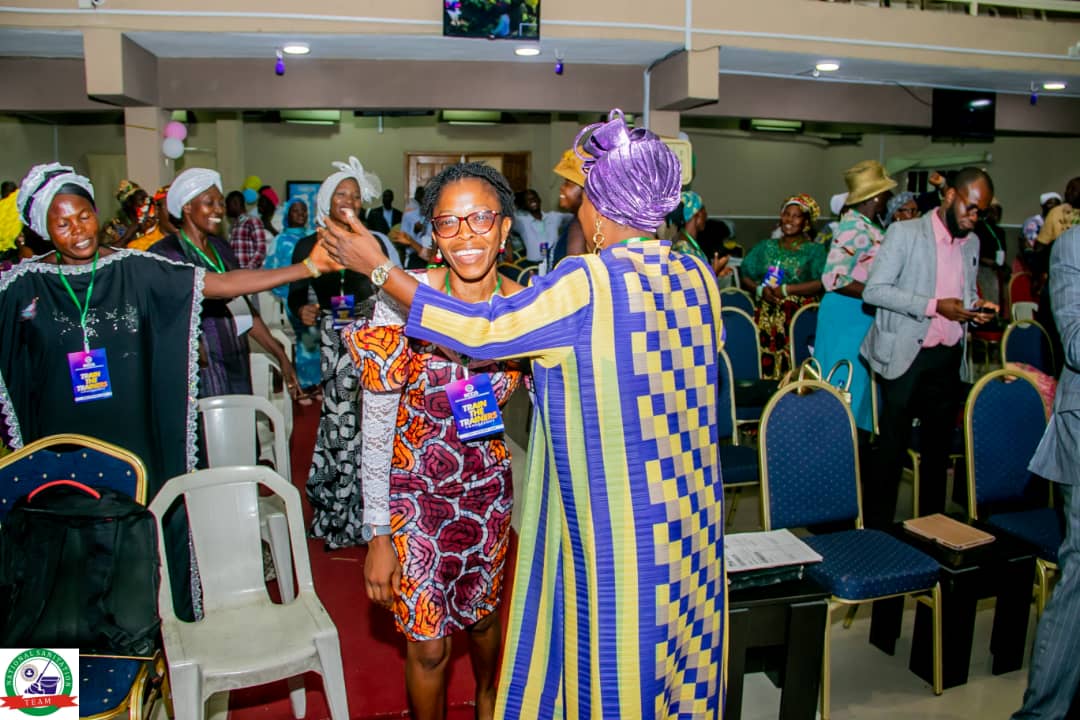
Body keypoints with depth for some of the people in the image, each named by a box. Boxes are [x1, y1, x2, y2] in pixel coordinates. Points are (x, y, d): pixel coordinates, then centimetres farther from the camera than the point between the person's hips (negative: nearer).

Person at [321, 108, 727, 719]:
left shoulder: (588, 283, -21)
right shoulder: (699, 275, -1)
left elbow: (481, 331, -17)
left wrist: (379, 268, -8)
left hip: (614, 509, -6)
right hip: (688, 508, 6)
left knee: (611, 639, 13)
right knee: (676, 620, 23)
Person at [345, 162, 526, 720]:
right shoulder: (402, 300, -20)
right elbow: (376, 427, -14)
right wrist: (378, 535, -12)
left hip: (488, 485, 3)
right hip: (414, 489, -3)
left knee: (484, 615, 25)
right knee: (428, 645, 9)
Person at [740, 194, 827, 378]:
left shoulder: (815, 250, 9)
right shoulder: (766, 247, 20)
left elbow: (822, 283, -6)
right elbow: (745, 276, 13)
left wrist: (786, 290, -10)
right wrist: (760, 290, -7)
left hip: (800, 314, -2)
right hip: (767, 313, 2)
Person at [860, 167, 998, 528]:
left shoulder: (972, 243, 13)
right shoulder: (904, 233, -6)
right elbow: (873, 290, -13)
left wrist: (975, 307, 0)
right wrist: (934, 306, -20)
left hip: (949, 359, 6)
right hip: (907, 356, -6)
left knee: (939, 447, 12)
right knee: (892, 448, -2)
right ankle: (877, 531, 9)